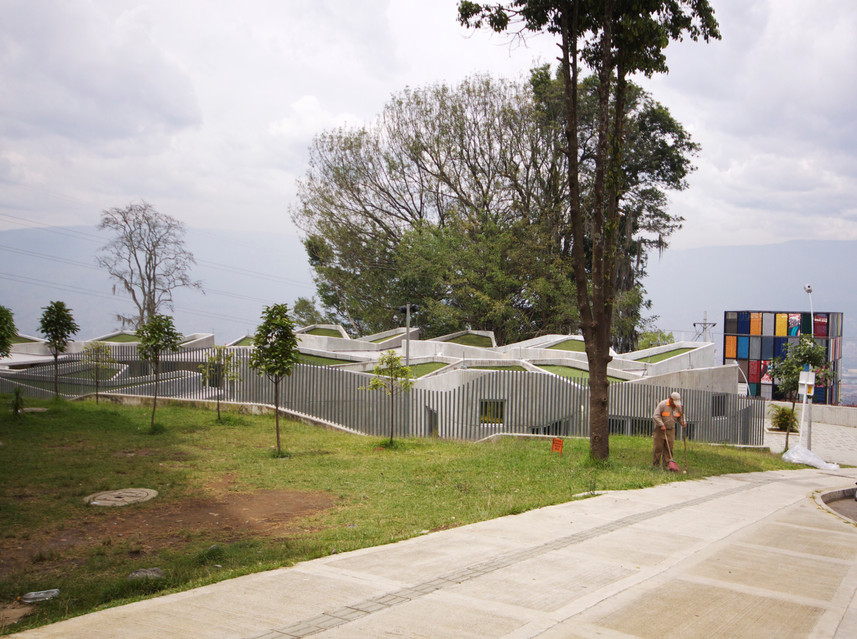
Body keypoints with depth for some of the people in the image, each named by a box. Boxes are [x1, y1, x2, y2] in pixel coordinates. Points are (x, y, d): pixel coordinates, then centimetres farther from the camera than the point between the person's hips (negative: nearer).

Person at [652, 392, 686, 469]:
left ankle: (666, 465, 8)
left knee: (669, 448, 1)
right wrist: (661, 425, -25)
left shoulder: (678, 407, 2)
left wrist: (683, 422, -7)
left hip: (671, 429, 5)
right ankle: (656, 465, 5)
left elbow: (680, 416, 14)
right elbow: (656, 416, -17)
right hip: (660, 429, -4)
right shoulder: (662, 405, -14)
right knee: (658, 447, -3)